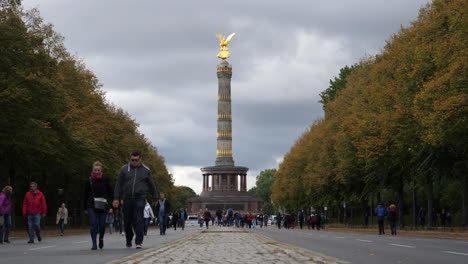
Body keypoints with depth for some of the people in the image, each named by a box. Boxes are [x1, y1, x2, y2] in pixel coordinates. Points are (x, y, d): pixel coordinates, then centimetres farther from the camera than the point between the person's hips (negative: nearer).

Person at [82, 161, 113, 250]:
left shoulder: (105, 179, 4)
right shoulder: (89, 180, 4)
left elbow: (110, 192, 11)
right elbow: (84, 195, 10)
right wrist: (84, 208, 9)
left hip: (102, 206, 0)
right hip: (92, 206, 0)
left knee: (102, 225, -1)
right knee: (93, 224, -9)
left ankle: (101, 238, 29)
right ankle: (94, 243, -4)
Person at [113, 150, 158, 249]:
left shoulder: (146, 170, 5)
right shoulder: (124, 169, 6)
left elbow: (151, 185, 15)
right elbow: (119, 184, 8)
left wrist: (155, 198, 20)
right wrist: (116, 198, 1)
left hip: (140, 198, -2)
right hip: (127, 198, 2)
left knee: (138, 220, -13)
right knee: (127, 221, 7)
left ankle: (138, 241, -13)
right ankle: (128, 240, 26)